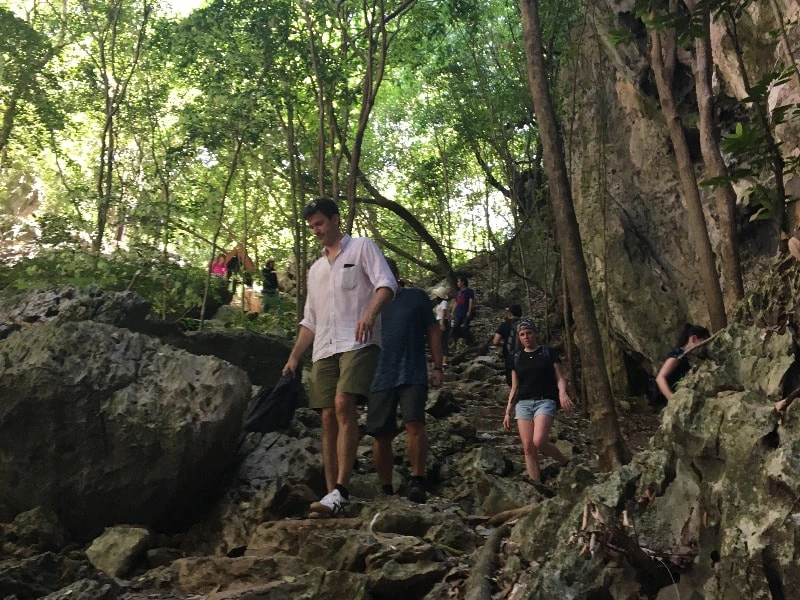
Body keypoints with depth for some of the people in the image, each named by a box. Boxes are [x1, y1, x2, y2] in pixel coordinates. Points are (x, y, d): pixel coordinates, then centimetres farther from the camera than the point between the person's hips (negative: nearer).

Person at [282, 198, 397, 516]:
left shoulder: (362, 247, 8)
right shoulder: (315, 269, 26)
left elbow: (387, 283, -7)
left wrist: (370, 313, -26)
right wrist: (294, 357, 16)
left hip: (357, 343, -6)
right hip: (324, 349, 6)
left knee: (343, 405, -23)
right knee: (328, 418, -1)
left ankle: (341, 491, -24)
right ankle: (332, 493, 1)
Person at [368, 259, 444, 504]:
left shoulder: (416, 297, 9)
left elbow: (433, 331, 10)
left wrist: (437, 367, 1)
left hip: (413, 375, -2)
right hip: (380, 379, 3)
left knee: (414, 424, -21)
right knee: (381, 435, 4)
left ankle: (417, 481, -12)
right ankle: (386, 489, 17)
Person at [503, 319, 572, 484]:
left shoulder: (548, 352, 5)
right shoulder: (517, 358, 14)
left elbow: (560, 378, 2)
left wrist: (562, 393, -20)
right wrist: (507, 413, 12)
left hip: (545, 401, -4)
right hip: (523, 403, 4)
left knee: (539, 441, -23)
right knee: (528, 447, -6)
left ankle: (564, 463, 4)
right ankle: (536, 485, -2)